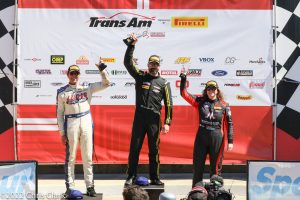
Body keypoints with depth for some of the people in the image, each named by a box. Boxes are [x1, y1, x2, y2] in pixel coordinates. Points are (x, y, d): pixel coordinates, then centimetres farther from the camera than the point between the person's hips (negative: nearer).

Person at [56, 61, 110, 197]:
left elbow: (106, 83, 5)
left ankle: (90, 186, 10)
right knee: (70, 157, 0)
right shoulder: (62, 92, 2)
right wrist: (62, 132, -3)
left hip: (86, 124, 2)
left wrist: (102, 69, -8)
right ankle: (70, 186, 5)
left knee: (88, 157, 5)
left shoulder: (87, 88, 8)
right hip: (71, 124, -2)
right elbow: (60, 113, 1)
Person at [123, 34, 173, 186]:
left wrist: (167, 122, -3)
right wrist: (132, 45, -11)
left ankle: (155, 178, 12)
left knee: (154, 150, 5)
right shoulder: (140, 76, 8)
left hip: (154, 119, 0)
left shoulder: (164, 83, 7)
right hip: (139, 117, 0)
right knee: (134, 148, 0)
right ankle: (131, 176, 7)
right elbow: (128, 63, -3)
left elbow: (168, 104, 5)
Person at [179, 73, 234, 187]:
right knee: (197, 167, 7)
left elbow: (229, 124, 4)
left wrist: (230, 141, 0)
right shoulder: (200, 102, 5)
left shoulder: (224, 105, 2)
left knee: (216, 168, 6)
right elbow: (184, 94, 2)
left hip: (217, 139, -1)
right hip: (201, 138, 1)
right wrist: (183, 79, -9)